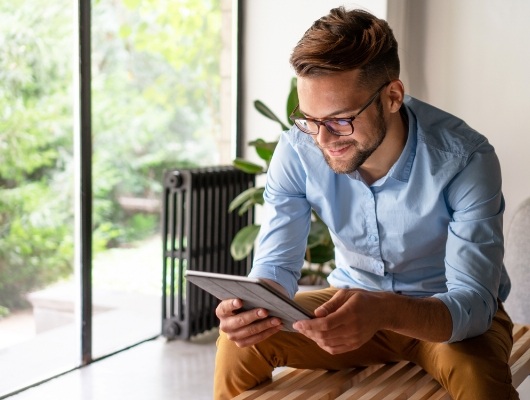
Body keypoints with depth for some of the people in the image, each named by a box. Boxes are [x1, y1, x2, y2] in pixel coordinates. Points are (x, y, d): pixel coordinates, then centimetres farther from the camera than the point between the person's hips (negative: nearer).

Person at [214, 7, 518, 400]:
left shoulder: (465, 160, -27)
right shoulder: (297, 151, -18)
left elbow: (474, 301, -30)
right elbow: (277, 263, -12)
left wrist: (384, 311, -51)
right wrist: (251, 305, -38)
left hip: (449, 312, -3)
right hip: (355, 299, 3)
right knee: (238, 345, -18)